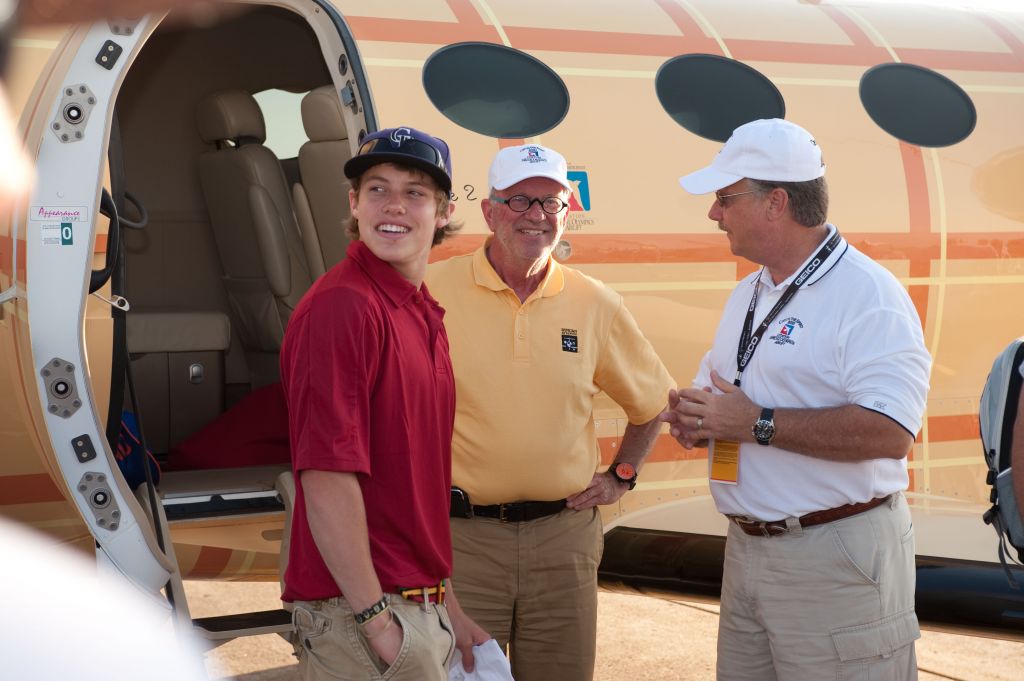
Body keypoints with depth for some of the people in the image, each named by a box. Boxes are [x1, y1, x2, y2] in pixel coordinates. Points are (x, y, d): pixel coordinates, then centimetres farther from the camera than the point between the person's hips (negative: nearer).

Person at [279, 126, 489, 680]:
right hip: (358, 613, -9)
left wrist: (447, 606, 17)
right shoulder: (341, 307, -16)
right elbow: (326, 477, -21)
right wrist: (376, 622, -21)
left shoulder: (426, 316, 12)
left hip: (422, 607, 9)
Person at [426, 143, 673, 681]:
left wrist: (621, 475, 14)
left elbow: (652, 398, 21)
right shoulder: (433, 290, -5)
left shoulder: (595, 304, 5)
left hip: (564, 535, 3)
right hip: (461, 535, -3)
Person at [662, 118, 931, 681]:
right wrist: (696, 417, -1)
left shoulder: (867, 295, -15)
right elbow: (716, 388, 24)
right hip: (747, 548, 8)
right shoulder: (747, 295, 13)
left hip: (836, 559, -8)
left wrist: (756, 423, -23)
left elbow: (888, 433, -26)